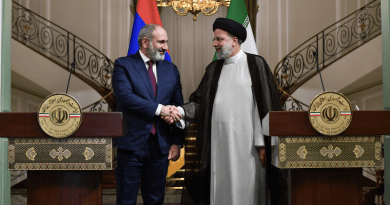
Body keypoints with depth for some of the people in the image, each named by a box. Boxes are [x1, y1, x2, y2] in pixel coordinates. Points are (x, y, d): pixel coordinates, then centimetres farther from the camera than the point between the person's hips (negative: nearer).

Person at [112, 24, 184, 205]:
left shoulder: (171, 69, 12)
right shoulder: (123, 65, -1)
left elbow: (178, 107, 10)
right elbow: (125, 97, -17)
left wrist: (176, 143, 3)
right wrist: (159, 108, -17)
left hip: (161, 145, 4)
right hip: (131, 143, -4)